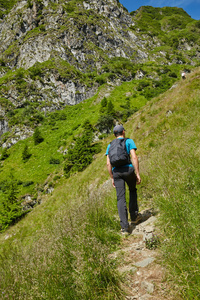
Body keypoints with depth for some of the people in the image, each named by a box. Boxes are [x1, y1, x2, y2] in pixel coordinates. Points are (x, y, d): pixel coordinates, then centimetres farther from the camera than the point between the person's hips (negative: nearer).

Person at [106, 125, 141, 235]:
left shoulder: (110, 145, 15)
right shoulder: (129, 141, 5)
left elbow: (108, 164, 9)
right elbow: (134, 158, -7)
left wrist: (112, 178, 15)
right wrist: (138, 174, -6)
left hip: (116, 172, 2)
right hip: (128, 169, -2)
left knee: (121, 198, 0)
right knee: (132, 191, 24)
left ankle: (124, 226, -7)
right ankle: (134, 216, 28)